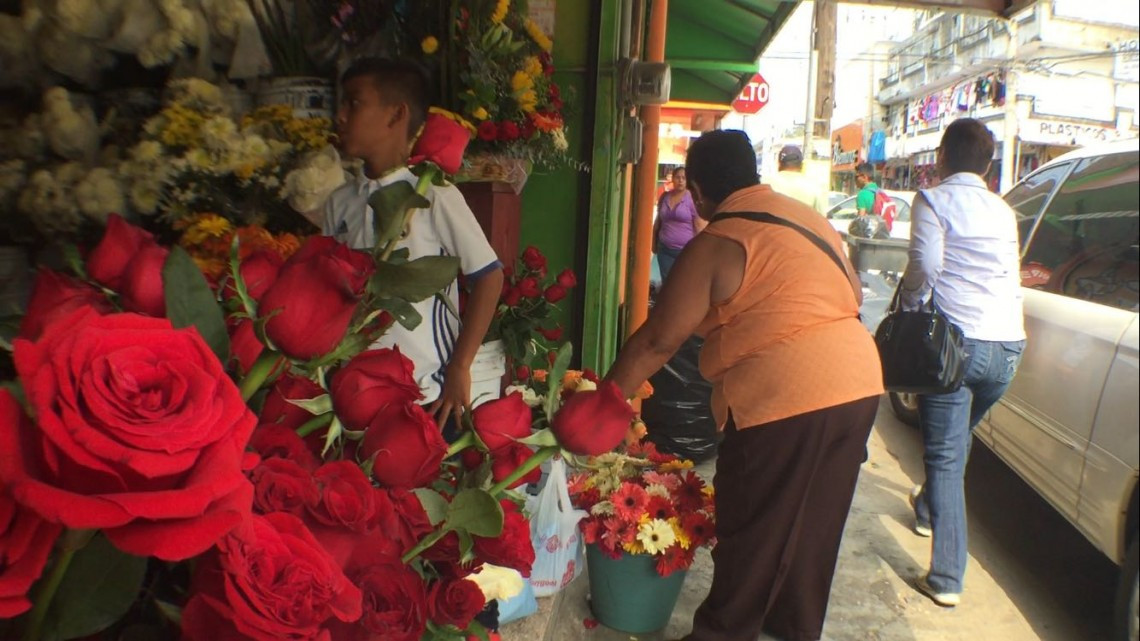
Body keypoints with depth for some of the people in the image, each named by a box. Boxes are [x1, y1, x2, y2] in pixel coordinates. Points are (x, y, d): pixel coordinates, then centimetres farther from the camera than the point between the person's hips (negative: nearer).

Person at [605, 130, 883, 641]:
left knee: (753, 533, 8)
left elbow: (657, 341, -8)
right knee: (813, 524, 22)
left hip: (783, 398, -8)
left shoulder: (715, 245, -9)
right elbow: (854, 295, 18)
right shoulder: (808, 216, 13)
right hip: (859, 385, 8)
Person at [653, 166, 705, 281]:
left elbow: (700, 226, -8)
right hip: (665, 250, 5)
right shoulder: (665, 196, 7)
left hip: (686, 251, -5)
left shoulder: (692, 198, -8)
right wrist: (654, 242, 20)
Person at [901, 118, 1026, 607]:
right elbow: (1011, 280, 22)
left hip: (957, 340, -6)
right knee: (957, 440, 26)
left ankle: (946, 579, -4)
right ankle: (928, 509, 48)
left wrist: (907, 311, -1)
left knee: (945, 455, -2)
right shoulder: (1003, 211, 17)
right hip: (1008, 344, 6)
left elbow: (925, 265, -15)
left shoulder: (934, 200, -2)